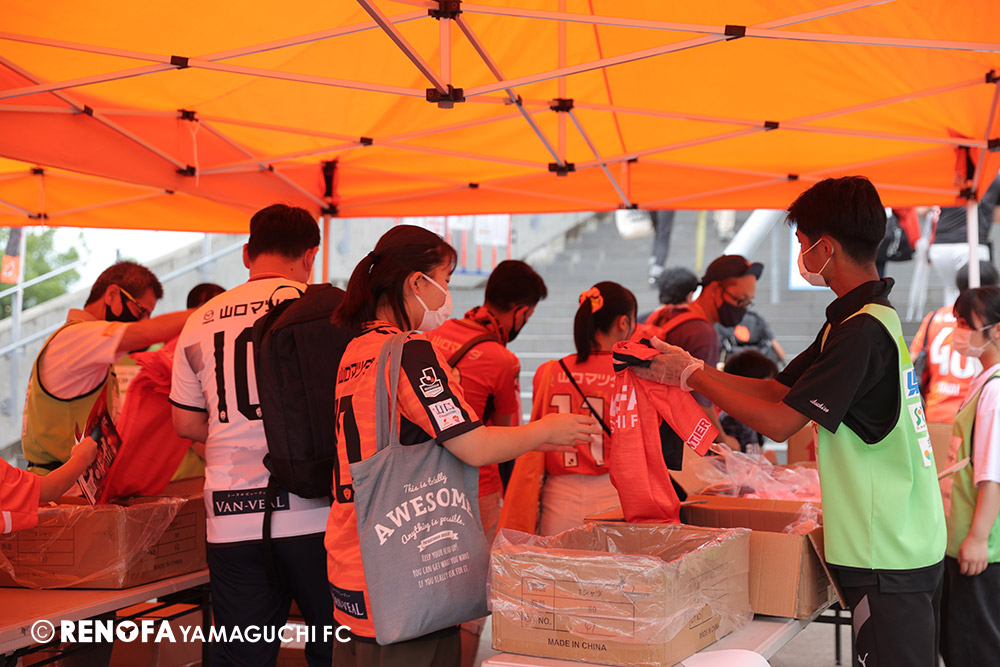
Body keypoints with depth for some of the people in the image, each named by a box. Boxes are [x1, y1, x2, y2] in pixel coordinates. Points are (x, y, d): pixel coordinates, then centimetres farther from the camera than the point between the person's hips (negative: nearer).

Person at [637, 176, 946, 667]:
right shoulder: (876, 316, 13)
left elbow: (779, 422, -19)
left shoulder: (861, 331, -20)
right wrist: (685, 366, 9)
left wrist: (692, 376, -9)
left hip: (887, 561, -10)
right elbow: (777, 390, 14)